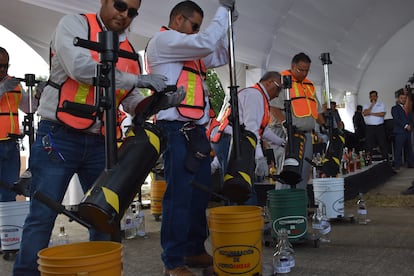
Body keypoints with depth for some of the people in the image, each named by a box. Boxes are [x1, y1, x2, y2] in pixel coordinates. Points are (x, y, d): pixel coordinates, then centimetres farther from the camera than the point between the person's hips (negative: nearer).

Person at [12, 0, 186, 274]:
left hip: (100, 144, 5)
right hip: (58, 137, -5)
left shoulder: (130, 52, 12)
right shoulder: (74, 24, -1)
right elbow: (80, 67, -20)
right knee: (42, 215, -3)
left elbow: (133, 102, 12)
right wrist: (137, 79, -18)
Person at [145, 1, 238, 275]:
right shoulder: (162, 40, -2)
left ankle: (195, 250, 23)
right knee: (179, 196, -8)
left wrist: (228, 23, 16)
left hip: (196, 130, 9)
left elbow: (221, 56, 27)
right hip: (176, 130, -9)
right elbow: (207, 43, -13)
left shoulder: (190, 51, 24)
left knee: (201, 194, 11)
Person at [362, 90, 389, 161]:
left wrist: (371, 113, -8)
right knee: (369, 145, 1)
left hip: (380, 127, -1)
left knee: (383, 144, 1)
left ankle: (385, 160, 8)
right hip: (370, 127, 1)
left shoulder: (381, 104, 7)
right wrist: (372, 105, -9)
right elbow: (365, 113, -9)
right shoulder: (366, 105, 10)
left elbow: (382, 114, -8)